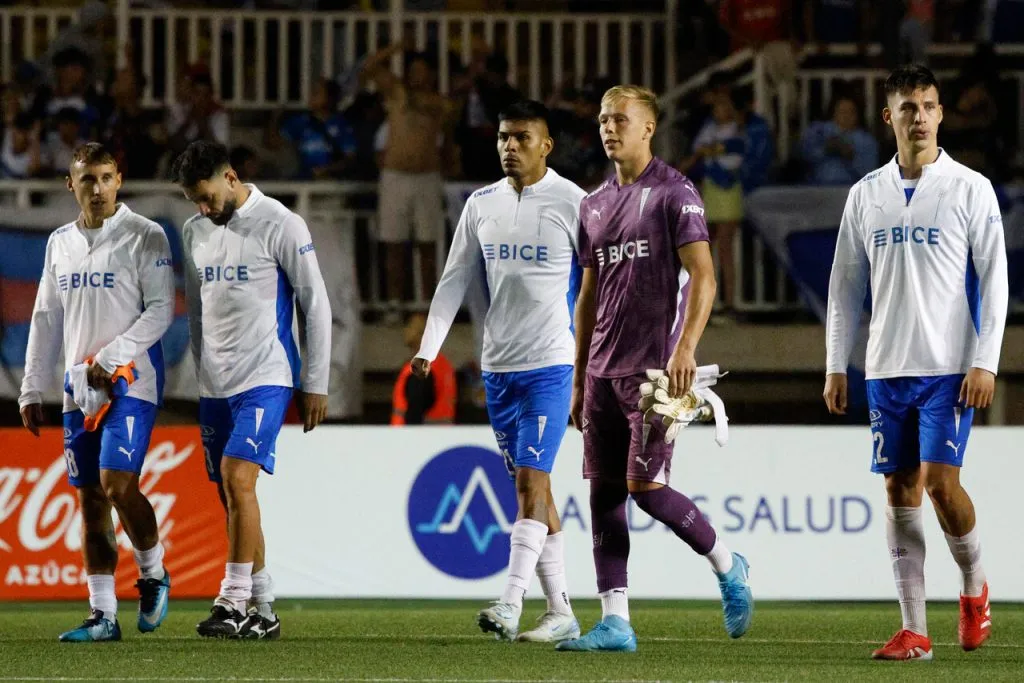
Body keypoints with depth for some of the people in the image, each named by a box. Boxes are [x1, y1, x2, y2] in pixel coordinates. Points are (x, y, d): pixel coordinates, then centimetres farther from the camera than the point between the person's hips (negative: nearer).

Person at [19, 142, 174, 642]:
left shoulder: (144, 237, -3)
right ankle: (102, 615, 6)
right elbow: (46, 320, 18)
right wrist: (32, 390, 14)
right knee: (90, 499, 3)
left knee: (117, 484, -18)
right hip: (80, 389, 6)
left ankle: (153, 575, 7)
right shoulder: (60, 243, 14)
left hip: (132, 380, -6)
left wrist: (110, 358, -16)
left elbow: (160, 310, -9)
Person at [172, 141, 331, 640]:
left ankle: (234, 602, -20)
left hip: (265, 378, -7)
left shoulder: (281, 227, -8)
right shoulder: (194, 233, 12)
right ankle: (263, 612, 13)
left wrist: (316, 384, -5)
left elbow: (316, 304, -5)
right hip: (215, 384, 7)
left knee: (238, 479, -20)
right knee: (231, 496, 6)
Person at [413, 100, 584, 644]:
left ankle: (511, 604, -21)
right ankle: (561, 614, 12)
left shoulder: (571, 203, -6)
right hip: (497, 367, 6)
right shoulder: (481, 204, 9)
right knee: (532, 488, 8)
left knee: (531, 479, -15)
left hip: (550, 364, -6)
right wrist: (428, 350, 6)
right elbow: (454, 280, 14)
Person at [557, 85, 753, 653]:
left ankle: (727, 565, 11)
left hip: (653, 368, -7)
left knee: (644, 486, -12)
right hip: (603, 369, 7)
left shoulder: (674, 193, -5)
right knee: (604, 491, 2)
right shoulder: (594, 204, 17)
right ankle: (615, 623, 3)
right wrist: (579, 379, 18)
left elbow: (702, 277, -11)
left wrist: (685, 349, -23)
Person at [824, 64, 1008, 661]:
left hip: (949, 366, -4)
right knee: (901, 489, 2)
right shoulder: (867, 195, 9)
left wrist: (985, 363, -12)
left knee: (941, 480, -14)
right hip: (887, 367, 4)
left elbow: (994, 278, -4)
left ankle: (974, 585, 13)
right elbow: (846, 285, 13)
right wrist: (836, 366, 7)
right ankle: (914, 630, 4)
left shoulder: (970, 188, -2)